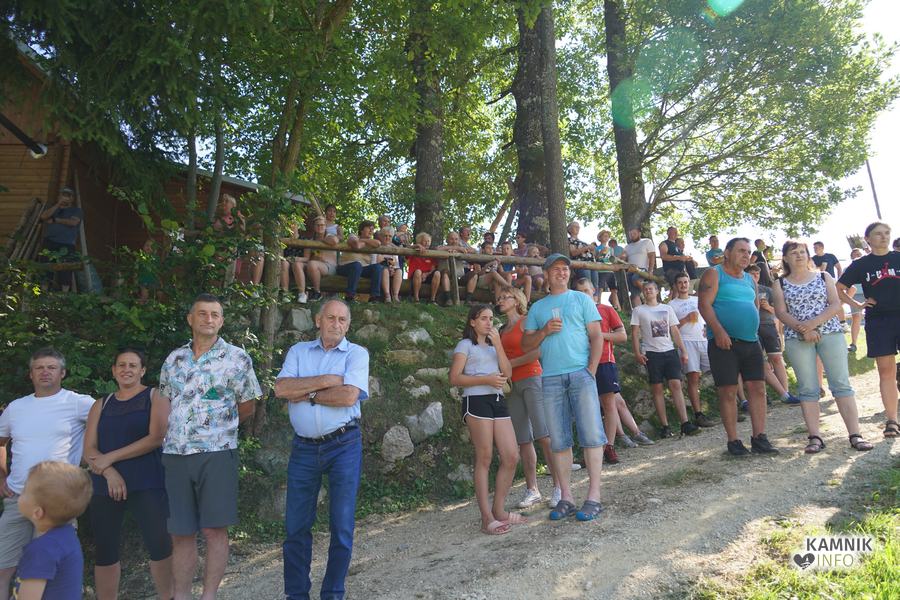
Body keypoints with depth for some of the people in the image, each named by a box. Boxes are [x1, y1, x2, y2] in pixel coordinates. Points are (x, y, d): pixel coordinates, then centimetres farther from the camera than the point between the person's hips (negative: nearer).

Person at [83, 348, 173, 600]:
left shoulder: (155, 397, 3)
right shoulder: (101, 406, 13)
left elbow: (156, 438, -10)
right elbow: (89, 450, 5)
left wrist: (111, 457, -10)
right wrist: (110, 473, -13)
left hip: (147, 484, -4)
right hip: (105, 487, 4)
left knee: (160, 543, -6)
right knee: (105, 549, 7)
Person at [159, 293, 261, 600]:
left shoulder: (237, 358, -1)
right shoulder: (174, 359, 11)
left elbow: (247, 407, 5)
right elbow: (164, 404, 19)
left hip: (217, 454, -3)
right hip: (175, 455, 4)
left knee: (214, 529, 0)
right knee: (180, 533, 10)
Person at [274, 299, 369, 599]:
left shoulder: (356, 354, 0)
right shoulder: (298, 351, 9)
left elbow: (349, 396, -16)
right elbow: (281, 388, -8)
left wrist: (306, 394, -8)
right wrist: (326, 380, -13)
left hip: (343, 446, -2)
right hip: (303, 447, 2)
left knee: (342, 525, 5)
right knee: (296, 526, 9)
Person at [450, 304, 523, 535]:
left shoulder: (493, 345, 24)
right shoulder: (465, 345, 5)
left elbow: (507, 373, 9)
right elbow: (454, 378, -6)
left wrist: (498, 344, 2)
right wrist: (486, 379, -13)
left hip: (498, 401, 6)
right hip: (476, 401, -6)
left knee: (512, 457, 1)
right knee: (484, 459, -5)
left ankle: (499, 510, 15)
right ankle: (487, 518, 1)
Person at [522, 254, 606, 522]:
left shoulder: (581, 299, 11)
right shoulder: (537, 308, 17)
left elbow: (597, 336, 5)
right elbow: (526, 344, 14)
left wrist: (591, 370, -7)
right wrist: (544, 331, -5)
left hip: (581, 374, -2)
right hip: (550, 378, 2)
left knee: (591, 434, -6)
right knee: (559, 441, 3)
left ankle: (594, 497, 0)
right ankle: (566, 497, 10)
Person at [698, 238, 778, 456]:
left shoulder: (750, 279, 20)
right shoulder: (714, 274, -1)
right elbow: (704, 304, -12)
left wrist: (754, 328, 16)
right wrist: (718, 330, -23)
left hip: (751, 341, 7)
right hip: (723, 341, -7)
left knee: (758, 388, 3)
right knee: (728, 391, -4)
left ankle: (759, 438, 10)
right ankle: (733, 441, 5)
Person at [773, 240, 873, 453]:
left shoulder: (823, 276, 10)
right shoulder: (780, 284, 9)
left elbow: (836, 305, 0)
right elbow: (781, 312, -1)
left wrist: (814, 322, -15)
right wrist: (802, 328, -16)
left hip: (830, 333, 1)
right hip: (797, 339, 0)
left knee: (842, 384, -3)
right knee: (808, 388, 0)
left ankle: (855, 434, -1)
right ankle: (815, 437, 1)